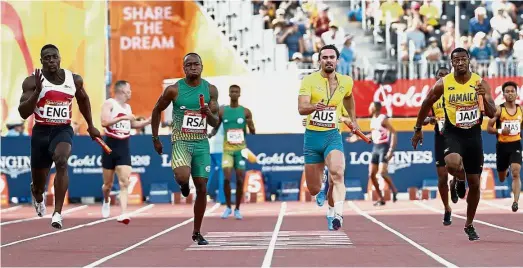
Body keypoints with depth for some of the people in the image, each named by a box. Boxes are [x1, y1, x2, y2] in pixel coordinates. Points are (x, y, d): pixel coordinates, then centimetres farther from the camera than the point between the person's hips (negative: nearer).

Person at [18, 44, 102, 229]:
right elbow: (23, 113, -15)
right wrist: (37, 90, -27)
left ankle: (57, 213, -30)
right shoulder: (32, 81, -9)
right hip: (41, 131, 0)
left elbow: (83, 99, 21)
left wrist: (90, 126, 25)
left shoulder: (74, 80, 0)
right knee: (39, 184, 11)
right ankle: (38, 196, 52)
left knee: (61, 162, -32)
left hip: (63, 130, 0)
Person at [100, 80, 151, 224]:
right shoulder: (109, 103, -7)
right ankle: (106, 201, 42)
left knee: (124, 183, -11)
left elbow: (133, 124, 30)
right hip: (110, 146, -4)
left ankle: (123, 214, -19)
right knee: (108, 183, 10)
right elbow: (104, 122, -22)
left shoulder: (128, 107, 13)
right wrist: (123, 118, -25)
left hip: (124, 147, 4)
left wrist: (148, 121, 18)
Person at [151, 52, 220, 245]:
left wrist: (209, 114, -19)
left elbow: (215, 123, 4)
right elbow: (157, 111, 7)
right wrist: (155, 139, 6)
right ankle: (183, 184, 10)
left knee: (202, 189, 2)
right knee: (183, 177, -30)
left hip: (201, 143, 3)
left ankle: (197, 232, 16)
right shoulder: (174, 90, -6)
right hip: (181, 142, -3)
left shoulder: (210, 90, 1)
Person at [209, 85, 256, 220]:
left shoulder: (245, 111, 2)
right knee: (227, 178, -13)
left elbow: (252, 132, 4)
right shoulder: (222, 111, 4)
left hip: (241, 149, 0)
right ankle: (228, 207, 5)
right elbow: (215, 128, 10)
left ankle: (237, 209, 13)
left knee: (240, 180, 0)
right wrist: (211, 134, -12)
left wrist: (250, 125, -19)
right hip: (227, 149, 0)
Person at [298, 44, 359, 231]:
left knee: (337, 173, -29)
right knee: (313, 189, 8)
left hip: (332, 135, 1)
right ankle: (320, 192, 45)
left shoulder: (346, 82, 4)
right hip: (312, 136, -1)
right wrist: (314, 107, -39)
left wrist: (353, 120, 33)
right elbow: (301, 108, -19)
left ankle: (335, 214, -32)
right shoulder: (309, 80, -7)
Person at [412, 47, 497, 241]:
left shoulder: (480, 83, -8)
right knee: (453, 164, -35)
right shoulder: (443, 84, -9)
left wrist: (485, 98, -30)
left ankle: (469, 225, 27)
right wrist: (418, 129, 11)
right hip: (453, 133, -2)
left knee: (475, 183, 8)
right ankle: (459, 180, 4)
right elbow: (426, 104, 7)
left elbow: (492, 114, -11)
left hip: (473, 134, 2)